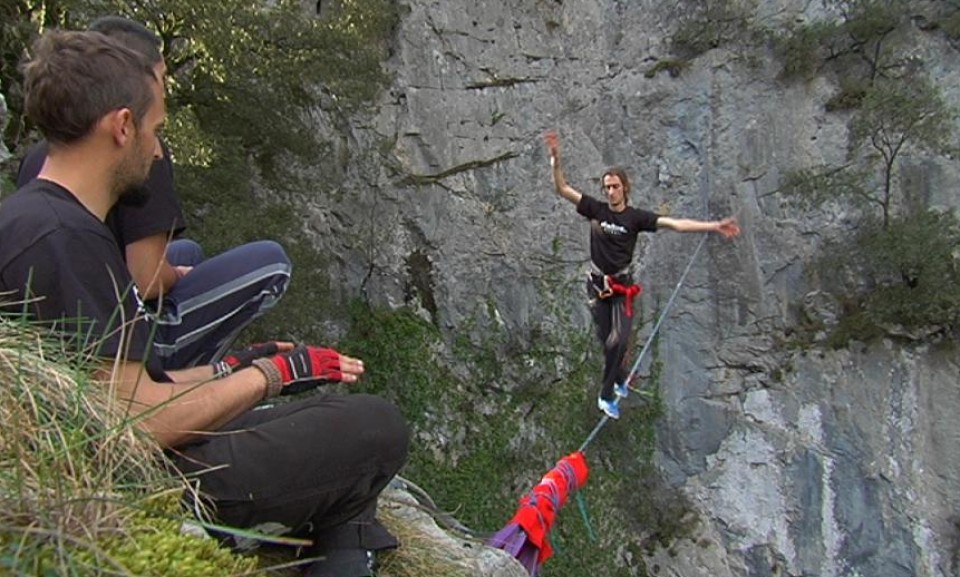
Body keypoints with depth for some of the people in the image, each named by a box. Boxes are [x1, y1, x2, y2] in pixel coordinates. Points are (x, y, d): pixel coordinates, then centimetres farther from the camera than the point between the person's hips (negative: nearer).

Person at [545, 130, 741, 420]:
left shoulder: (636, 217, -7)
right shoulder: (596, 209, -4)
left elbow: (675, 224, -11)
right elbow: (562, 189, -9)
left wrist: (714, 226, -18)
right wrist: (555, 159, -23)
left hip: (622, 285, -1)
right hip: (597, 283, 1)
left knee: (619, 339, -14)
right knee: (605, 339, 8)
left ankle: (607, 395, 0)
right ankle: (621, 378, 35)